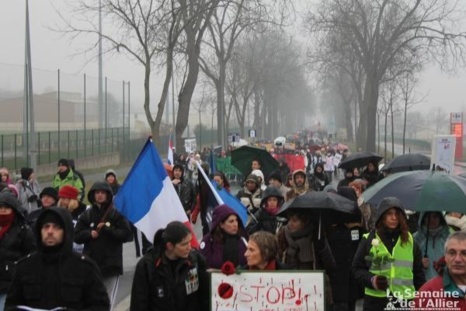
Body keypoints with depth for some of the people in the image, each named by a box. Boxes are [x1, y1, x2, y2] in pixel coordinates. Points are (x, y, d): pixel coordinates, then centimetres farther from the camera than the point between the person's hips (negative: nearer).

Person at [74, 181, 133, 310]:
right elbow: (76, 236, 7)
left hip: (111, 264, -2)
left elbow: (127, 234, -5)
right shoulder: (87, 214, 7)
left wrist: (107, 229, -13)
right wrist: (90, 233, -11)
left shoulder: (116, 214, -1)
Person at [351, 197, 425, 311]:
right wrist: (371, 280, -16)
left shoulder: (410, 240, 9)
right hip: (375, 301, -2)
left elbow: (418, 272, 12)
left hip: (405, 301, 2)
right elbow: (357, 268, 2)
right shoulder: (368, 240, 0)